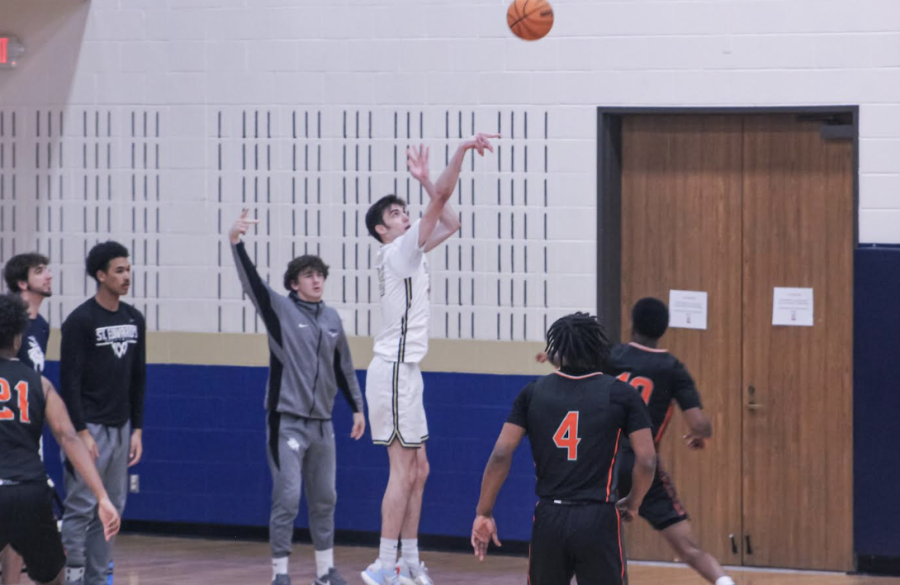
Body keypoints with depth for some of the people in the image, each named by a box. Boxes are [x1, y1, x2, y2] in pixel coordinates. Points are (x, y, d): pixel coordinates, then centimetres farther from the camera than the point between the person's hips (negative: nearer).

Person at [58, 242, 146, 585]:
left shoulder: (134, 320, 9)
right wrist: (81, 432, -17)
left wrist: (137, 429, 11)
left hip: (120, 428, 7)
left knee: (111, 509, 7)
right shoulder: (80, 321, -11)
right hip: (89, 428, -7)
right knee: (81, 507, -7)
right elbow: (69, 380, -13)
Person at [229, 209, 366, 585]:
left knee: (324, 499, 11)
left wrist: (357, 407, 20)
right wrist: (236, 243, -35)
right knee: (286, 499, -8)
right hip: (287, 422, -5)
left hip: (322, 423, 5)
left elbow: (344, 368, 19)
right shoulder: (280, 309, -4)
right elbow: (251, 281, -20)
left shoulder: (331, 319, 9)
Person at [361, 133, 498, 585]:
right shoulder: (398, 252, -11)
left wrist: (424, 179, 15)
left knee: (416, 471, 12)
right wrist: (462, 150, -15)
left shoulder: (409, 253, 14)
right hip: (394, 370, -10)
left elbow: (450, 222, 22)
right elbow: (442, 198, -17)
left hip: (403, 371, 10)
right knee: (403, 471, -9)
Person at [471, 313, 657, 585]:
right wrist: (632, 504, 14)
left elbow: (501, 455, -2)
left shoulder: (533, 392, 4)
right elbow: (646, 461, -4)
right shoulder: (620, 394, -1)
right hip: (598, 521, -2)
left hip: (548, 520, 2)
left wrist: (483, 513, 5)